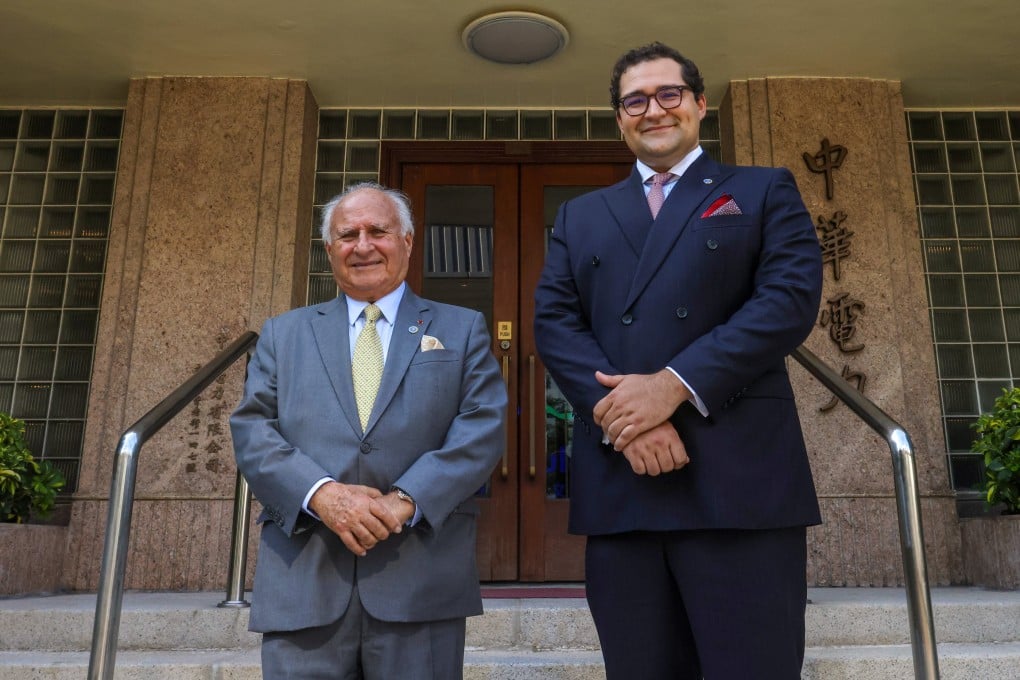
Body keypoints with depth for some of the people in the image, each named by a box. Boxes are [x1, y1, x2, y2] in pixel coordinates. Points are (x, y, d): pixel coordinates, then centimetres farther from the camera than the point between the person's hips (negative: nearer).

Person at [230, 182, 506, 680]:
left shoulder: (462, 330, 12)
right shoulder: (283, 334, 16)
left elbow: (482, 429, 0)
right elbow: (251, 431, 5)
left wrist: (406, 500, -14)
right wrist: (321, 493, -13)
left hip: (422, 580, 0)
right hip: (302, 582, 1)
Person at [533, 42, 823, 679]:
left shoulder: (765, 190, 13)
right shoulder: (580, 216, 20)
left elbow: (792, 296, -3)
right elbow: (553, 320, 6)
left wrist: (675, 383, -14)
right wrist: (618, 412, -11)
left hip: (741, 478, -2)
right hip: (618, 484, 3)